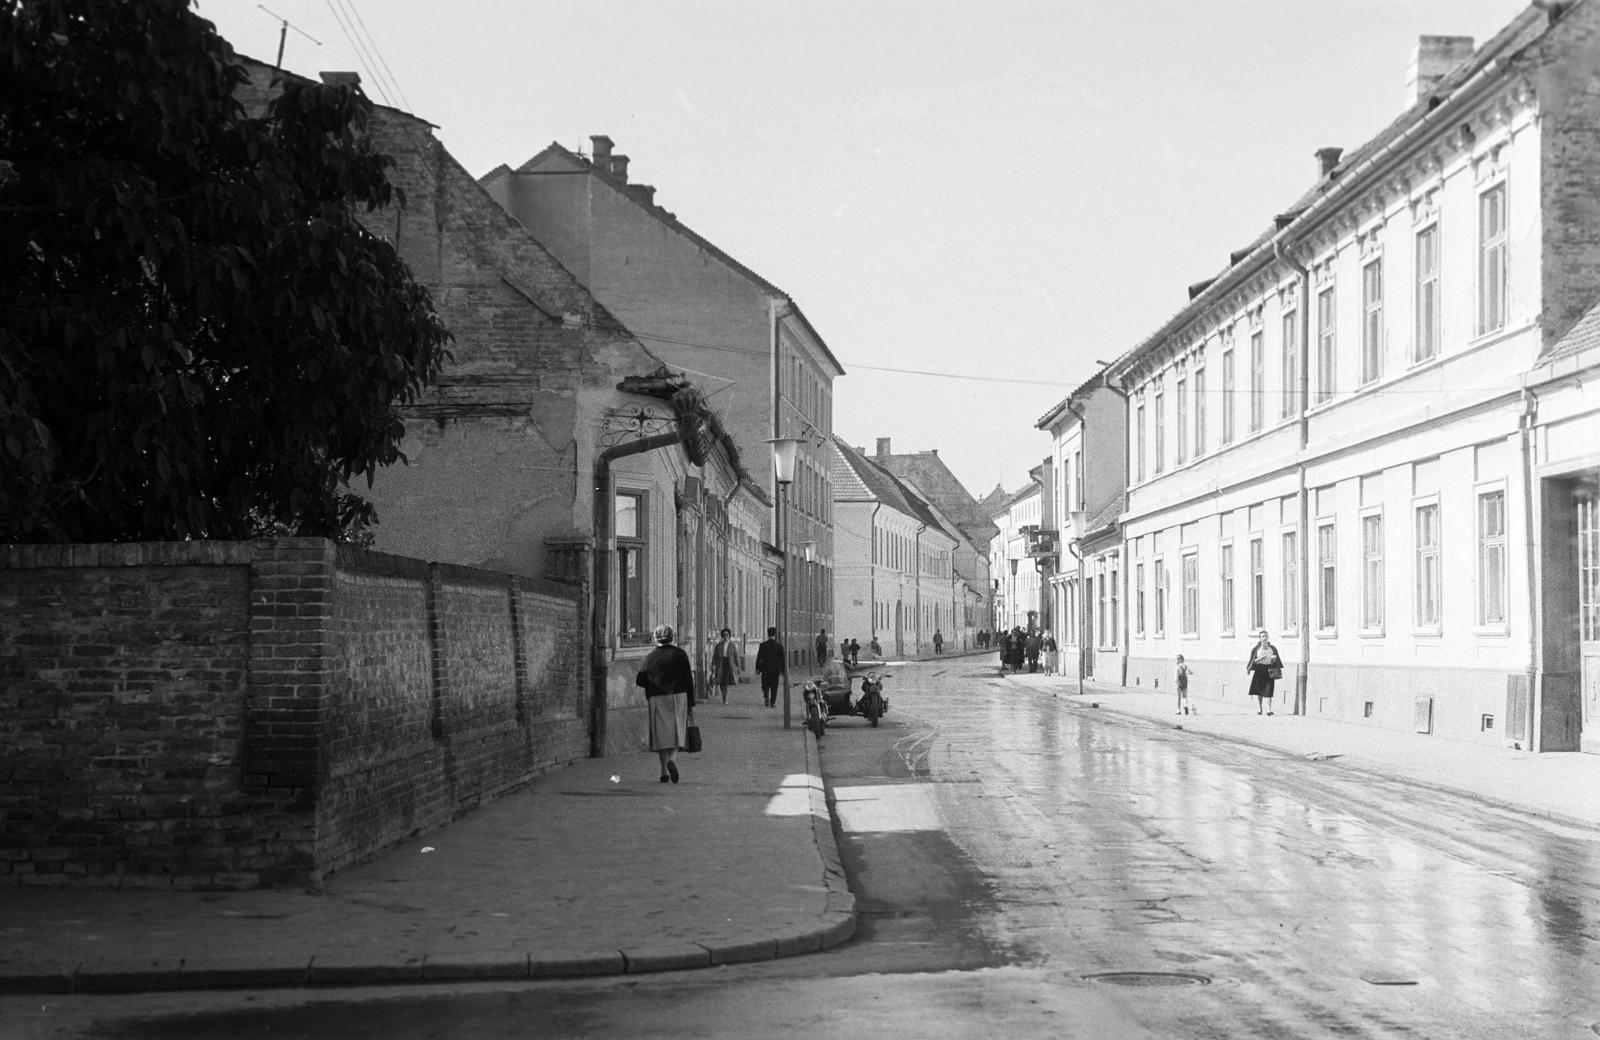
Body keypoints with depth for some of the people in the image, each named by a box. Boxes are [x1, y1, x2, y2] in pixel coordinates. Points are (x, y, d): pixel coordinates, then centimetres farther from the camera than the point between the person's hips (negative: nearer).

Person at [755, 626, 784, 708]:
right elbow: (782, 659, 1)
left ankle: (766, 697, -13)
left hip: (765, 669, -1)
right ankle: (773, 702, 5)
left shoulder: (763, 645, -6)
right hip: (776, 669, 1)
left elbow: (759, 658, -5)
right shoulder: (779, 646, -3)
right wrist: (783, 671, 8)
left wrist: (757, 668, 2)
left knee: (765, 685, 11)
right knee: (774, 687, 8)